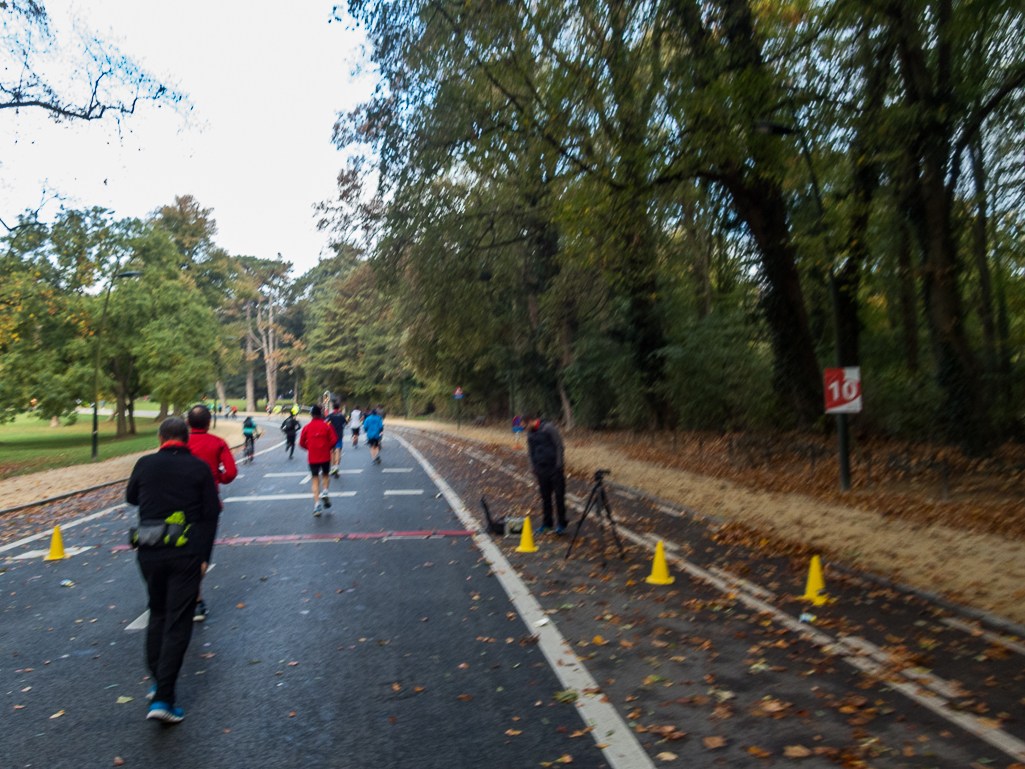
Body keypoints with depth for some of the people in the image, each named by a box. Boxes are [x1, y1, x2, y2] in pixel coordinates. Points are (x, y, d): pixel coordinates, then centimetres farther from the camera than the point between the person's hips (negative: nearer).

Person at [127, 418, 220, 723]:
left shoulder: (145, 464, 2)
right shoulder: (199, 468, -4)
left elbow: (131, 498, 20)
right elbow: (211, 513, -4)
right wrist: (204, 555, 2)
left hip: (149, 552, 3)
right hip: (185, 553, -3)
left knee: (157, 615, 22)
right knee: (178, 623, 1)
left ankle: (157, 682, 28)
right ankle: (162, 698, -3)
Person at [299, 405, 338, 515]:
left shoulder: (307, 427, 0)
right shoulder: (327, 426, -4)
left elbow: (301, 443, 1)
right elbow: (334, 440, -9)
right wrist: (328, 447, 7)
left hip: (312, 458, 1)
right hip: (325, 456, 0)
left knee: (315, 480, 5)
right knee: (325, 475, 23)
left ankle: (317, 504, -3)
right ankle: (325, 492, -1)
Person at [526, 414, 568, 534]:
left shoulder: (548, 428, -9)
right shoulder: (530, 433, 9)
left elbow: (559, 446, -8)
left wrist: (559, 465, -10)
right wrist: (534, 468, 11)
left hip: (555, 467, -5)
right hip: (541, 469, 5)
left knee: (559, 495, 1)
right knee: (545, 497, 8)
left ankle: (562, 523, 10)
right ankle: (546, 523, 18)